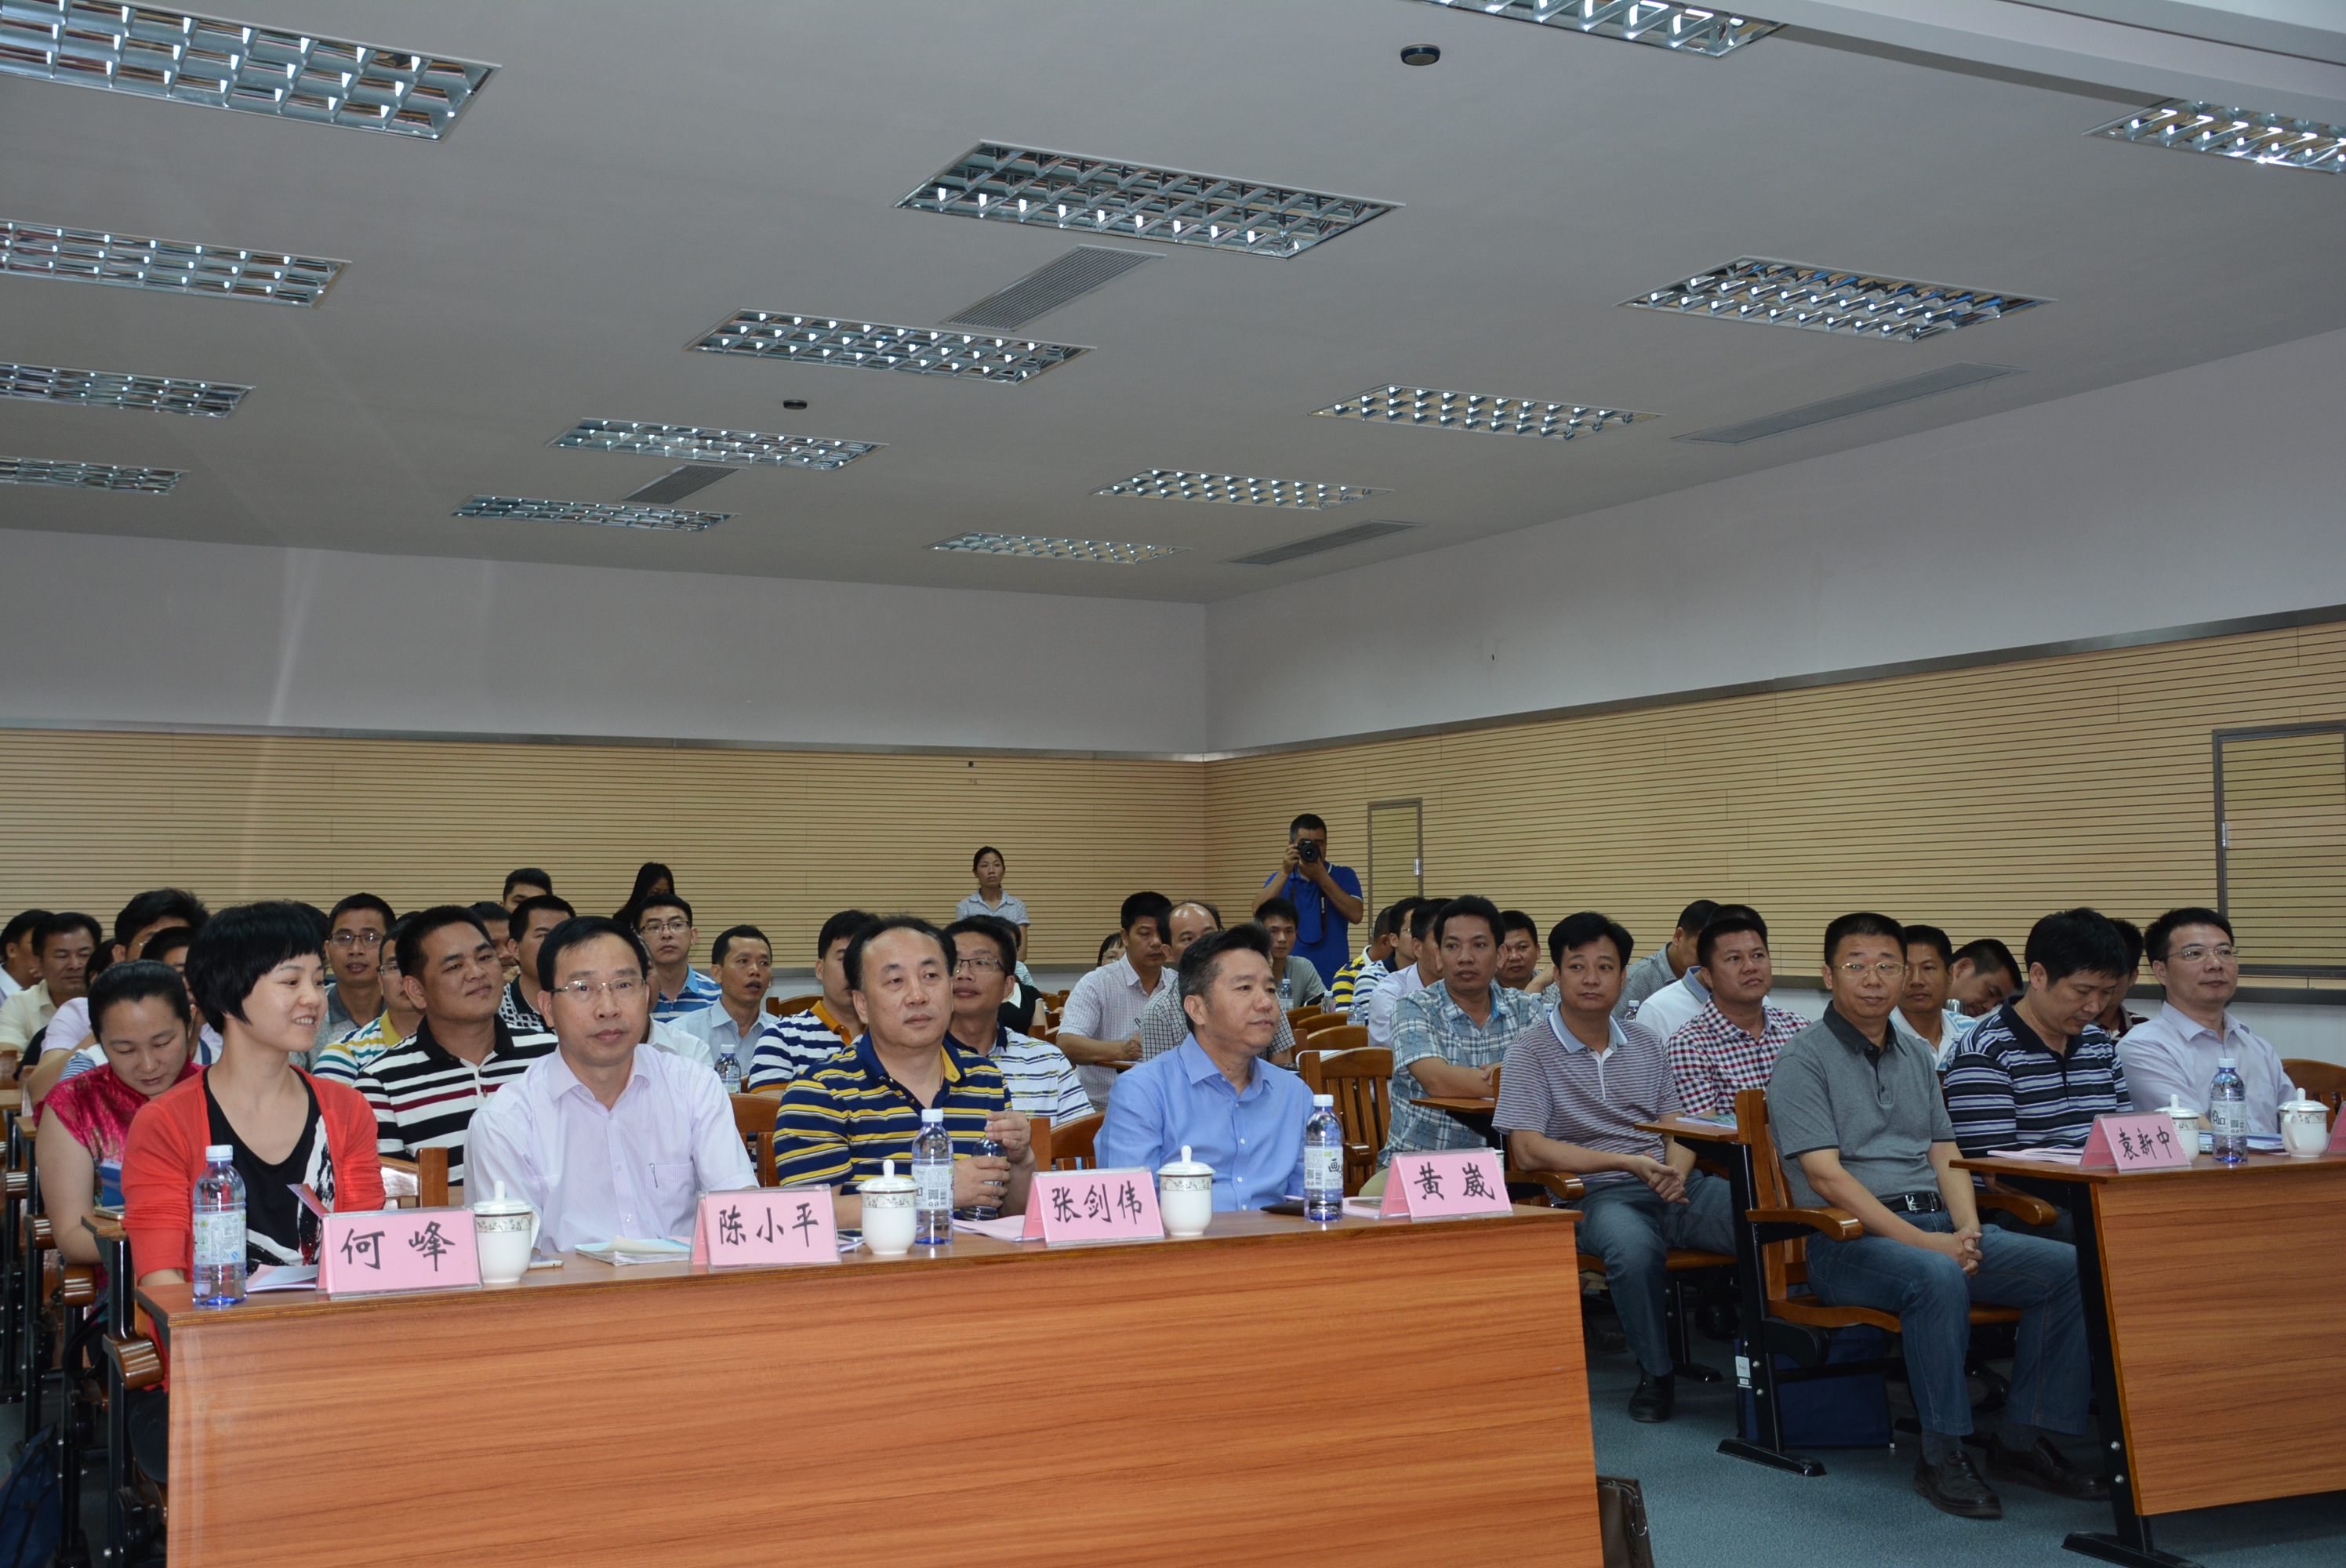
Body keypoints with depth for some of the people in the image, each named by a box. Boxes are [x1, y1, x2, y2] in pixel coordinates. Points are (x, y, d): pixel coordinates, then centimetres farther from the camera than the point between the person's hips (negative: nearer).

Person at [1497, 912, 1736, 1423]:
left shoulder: (1644, 1044, 19)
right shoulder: (1531, 1050, 2)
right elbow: (1528, 1151, -8)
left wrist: (1677, 1172, -8)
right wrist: (1630, 1163, -13)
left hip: (1674, 1187, 4)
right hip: (1597, 1195, -4)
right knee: (1635, 1246, -39)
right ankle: (1656, 1373, -14)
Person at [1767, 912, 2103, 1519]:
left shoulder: (1916, 1058, 20)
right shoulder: (1804, 1060, -3)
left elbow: (1945, 1156, 16)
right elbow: (1825, 1175, -12)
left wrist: (1967, 1228, -5)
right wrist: (1921, 1240, -19)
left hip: (1936, 1227, 7)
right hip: (1849, 1239, -7)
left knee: (2069, 1267, -12)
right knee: (1937, 1277, -38)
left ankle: (2022, 1439, -4)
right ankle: (1941, 1457, -24)